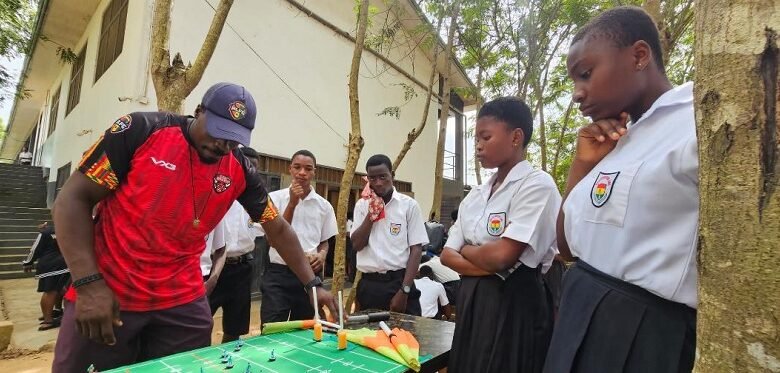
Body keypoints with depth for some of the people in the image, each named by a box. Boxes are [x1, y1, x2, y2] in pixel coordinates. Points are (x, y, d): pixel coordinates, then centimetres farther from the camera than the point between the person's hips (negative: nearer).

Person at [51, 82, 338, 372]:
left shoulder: (240, 171, -3)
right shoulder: (141, 130, -11)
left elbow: (278, 229, 4)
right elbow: (73, 199, -8)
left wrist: (313, 284, 1)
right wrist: (88, 283, -16)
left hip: (183, 301, 3)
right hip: (106, 294, -2)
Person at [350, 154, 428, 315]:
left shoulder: (409, 204, -3)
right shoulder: (362, 205, 6)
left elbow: (416, 249, -5)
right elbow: (357, 245, -1)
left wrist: (404, 290, -11)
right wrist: (371, 213, -10)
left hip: (399, 281, -2)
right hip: (369, 284, 3)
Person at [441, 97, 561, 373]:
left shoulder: (537, 183, -13)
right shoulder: (475, 196, 9)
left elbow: (502, 256, -22)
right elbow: (447, 255, 4)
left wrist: (466, 249, -3)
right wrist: (486, 266, -13)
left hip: (515, 304, -7)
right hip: (472, 301, 7)